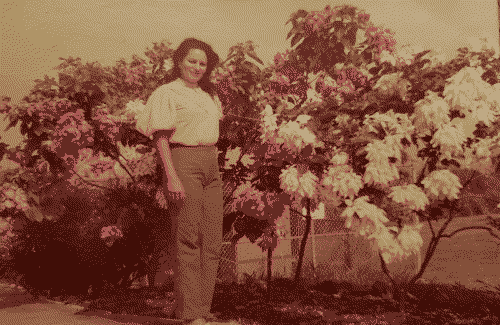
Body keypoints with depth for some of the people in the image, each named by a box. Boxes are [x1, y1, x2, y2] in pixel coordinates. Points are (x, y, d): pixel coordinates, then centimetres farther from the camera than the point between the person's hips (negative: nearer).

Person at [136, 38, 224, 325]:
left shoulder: (207, 95, 21)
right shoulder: (167, 93, -2)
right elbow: (161, 138, -9)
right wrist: (172, 176, -20)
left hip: (211, 166, 8)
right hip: (183, 164, -7)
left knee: (213, 242, 4)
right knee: (188, 239, -8)